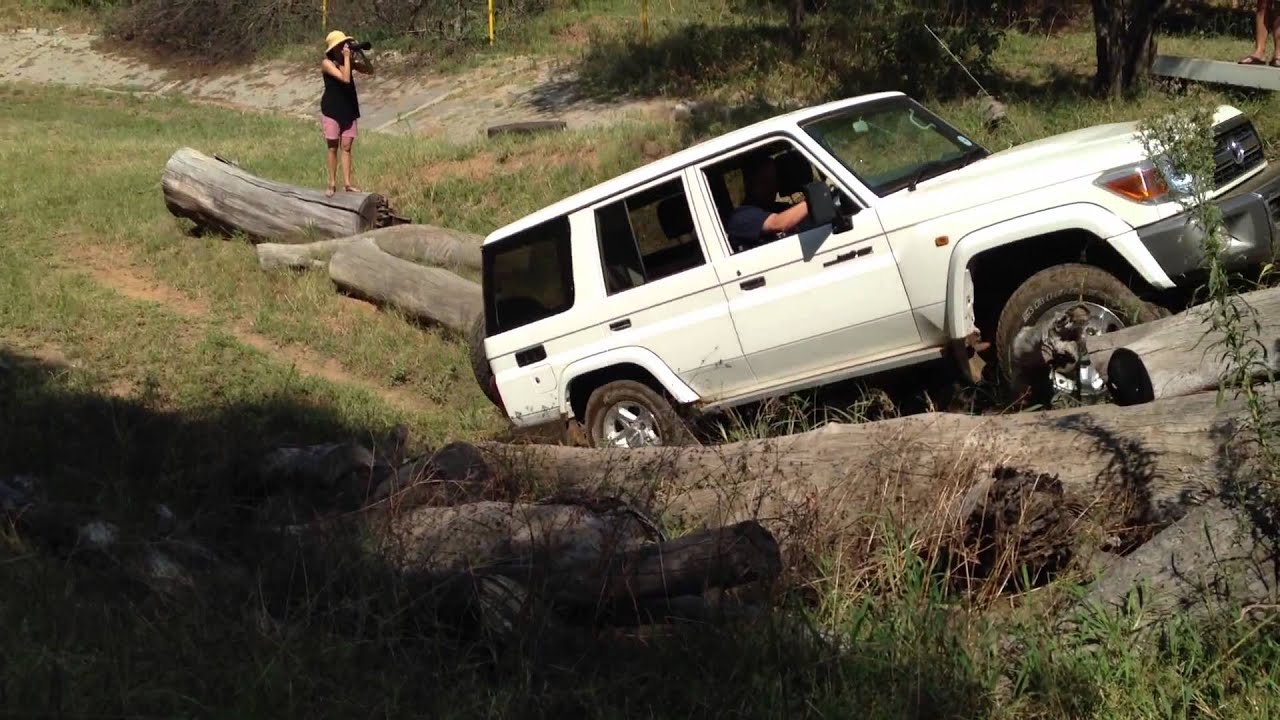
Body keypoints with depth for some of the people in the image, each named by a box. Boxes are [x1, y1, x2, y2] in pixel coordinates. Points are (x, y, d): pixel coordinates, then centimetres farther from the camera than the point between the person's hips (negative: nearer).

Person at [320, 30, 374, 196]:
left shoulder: (349, 61, 4)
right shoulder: (327, 63, -13)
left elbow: (369, 70, 0)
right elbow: (345, 78, -25)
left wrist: (360, 54, -10)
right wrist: (346, 57, -22)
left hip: (349, 110, 5)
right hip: (331, 110, -5)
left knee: (346, 147, 4)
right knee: (333, 147, 2)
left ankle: (347, 183, 6)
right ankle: (332, 184, 7)